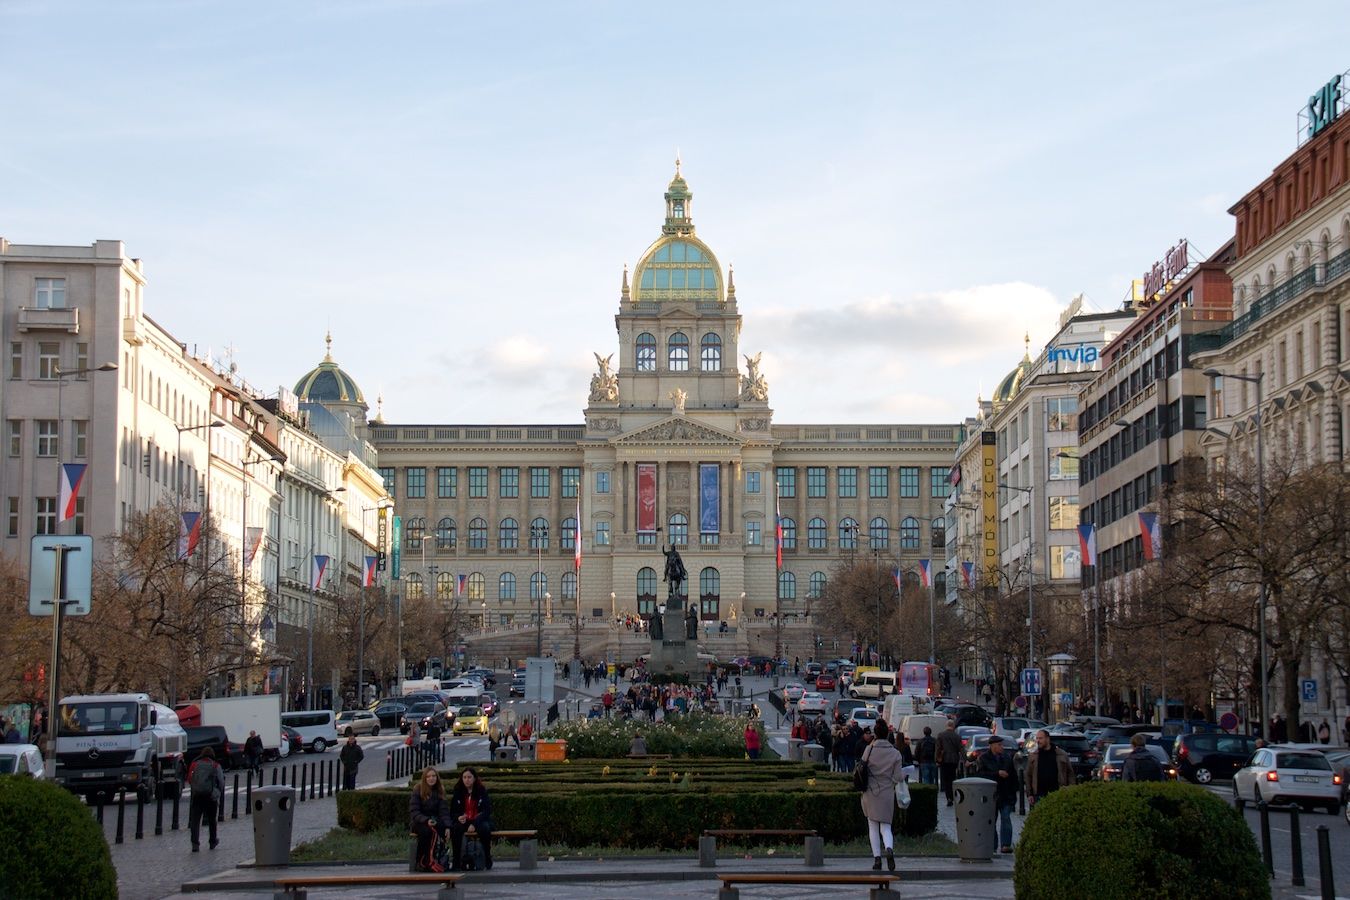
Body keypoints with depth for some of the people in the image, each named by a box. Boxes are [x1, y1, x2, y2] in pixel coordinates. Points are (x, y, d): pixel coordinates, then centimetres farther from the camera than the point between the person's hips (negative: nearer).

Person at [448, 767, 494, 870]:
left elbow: (487, 811, -7)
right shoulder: (457, 793, 6)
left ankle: (487, 857, -17)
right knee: (455, 828, -32)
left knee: (485, 828, -36)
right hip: (463, 822, 2)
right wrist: (458, 818, -17)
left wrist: (474, 824, -21)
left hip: (479, 821, -2)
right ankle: (456, 861, -28)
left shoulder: (482, 791, 0)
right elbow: (453, 812, 8)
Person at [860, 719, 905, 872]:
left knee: (873, 827, 11)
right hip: (887, 794, 0)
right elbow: (897, 778, -4)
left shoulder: (869, 750, -7)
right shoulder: (895, 753, -5)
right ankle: (889, 848, -21)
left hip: (870, 793, 0)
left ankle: (877, 859, 6)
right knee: (885, 826, 9)